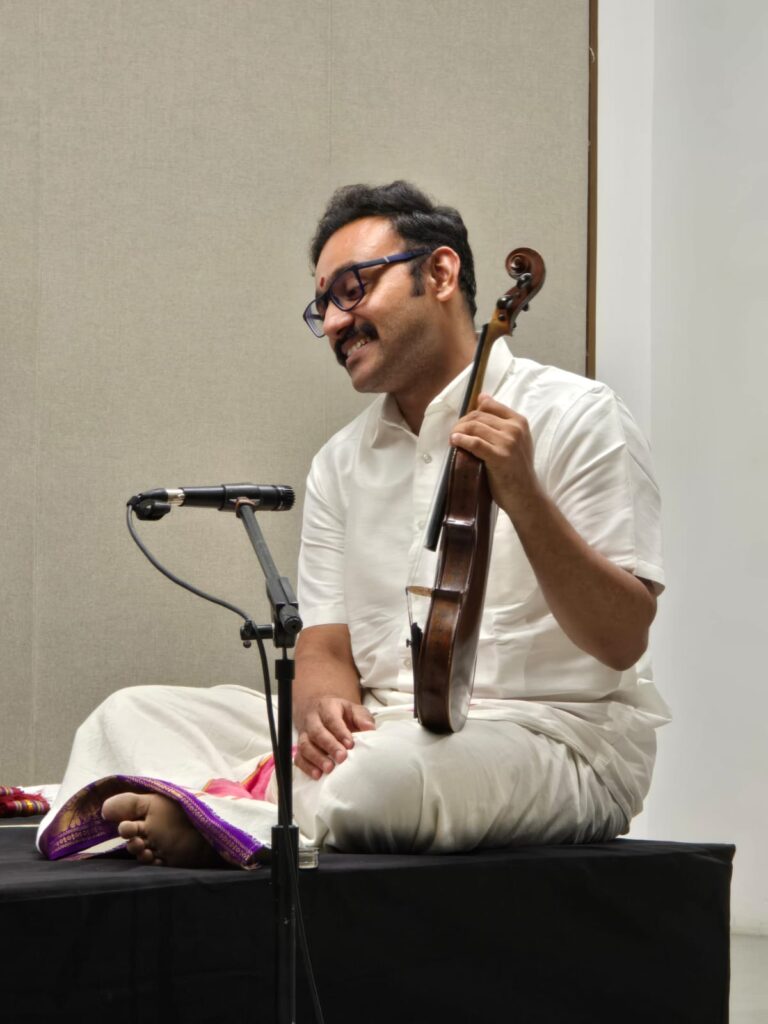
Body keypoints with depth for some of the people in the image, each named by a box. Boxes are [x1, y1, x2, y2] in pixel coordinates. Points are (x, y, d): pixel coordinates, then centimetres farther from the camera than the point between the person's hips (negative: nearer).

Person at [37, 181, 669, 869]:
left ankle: (213, 816, -20)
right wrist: (324, 703, -13)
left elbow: (622, 642, -11)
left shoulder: (573, 416, -4)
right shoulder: (343, 462, 17)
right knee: (130, 716, -7)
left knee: (381, 772, -39)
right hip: (380, 727, 7)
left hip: (553, 741, -6)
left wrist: (523, 497, -24)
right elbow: (326, 647, 12)